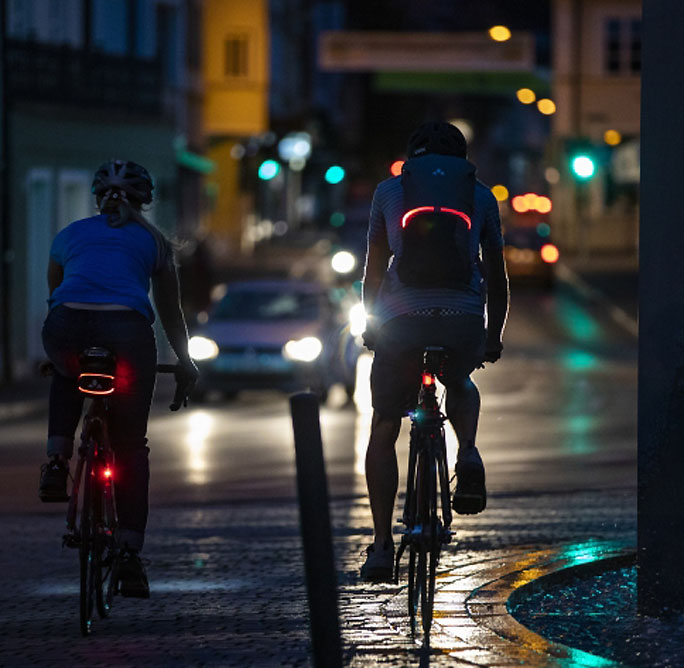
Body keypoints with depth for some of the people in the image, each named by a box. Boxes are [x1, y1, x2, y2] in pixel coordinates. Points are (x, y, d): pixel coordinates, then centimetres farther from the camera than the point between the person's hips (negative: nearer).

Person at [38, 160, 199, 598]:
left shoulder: (70, 235, 27)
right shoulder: (153, 240, 24)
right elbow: (171, 313, 30)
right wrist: (186, 363, 45)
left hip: (67, 328, 1)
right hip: (127, 329, -1)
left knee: (66, 378, 38)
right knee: (131, 447, 11)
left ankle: (57, 462, 17)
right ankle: (130, 555, 3)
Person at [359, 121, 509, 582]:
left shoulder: (390, 191, 16)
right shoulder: (480, 195, 16)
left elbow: (374, 271, 21)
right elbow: (496, 274, 19)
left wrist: (371, 325, 34)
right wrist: (494, 336, 30)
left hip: (401, 319, -1)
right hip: (464, 319, 1)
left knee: (383, 432, 12)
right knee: (460, 384, 35)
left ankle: (382, 545, 4)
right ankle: (468, 456, 7)